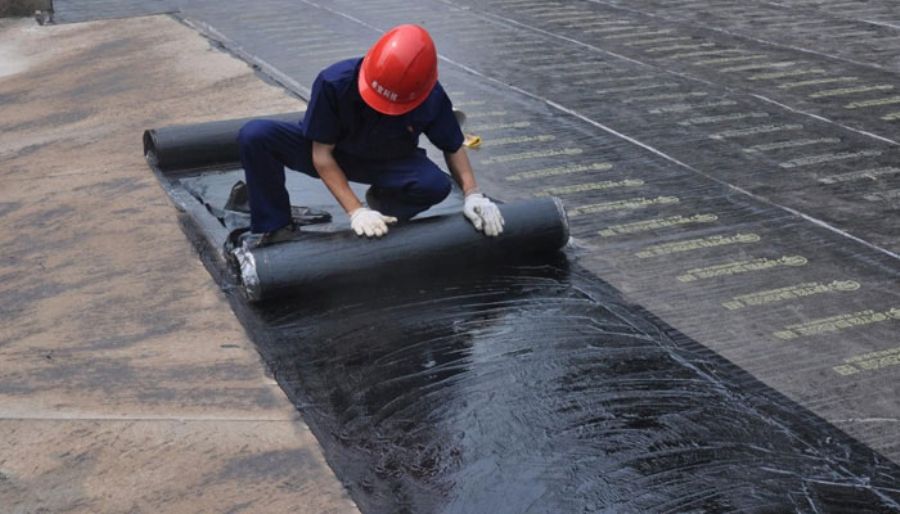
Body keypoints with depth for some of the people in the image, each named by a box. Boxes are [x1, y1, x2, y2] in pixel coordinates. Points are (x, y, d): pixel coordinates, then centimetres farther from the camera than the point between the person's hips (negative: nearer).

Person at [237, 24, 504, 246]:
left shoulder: (432, 99, -28)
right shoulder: (334, 82, -33)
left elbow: (453, 146, -8)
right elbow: (322, 154, -25)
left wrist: (472, 194, -24)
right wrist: (356, 211, -32)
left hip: (386, 163, 1)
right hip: (328, 156, -1)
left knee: (436, 185, -30)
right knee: (255, 135, -28)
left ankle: (380, 205, 2)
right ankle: (278, 229, -12)